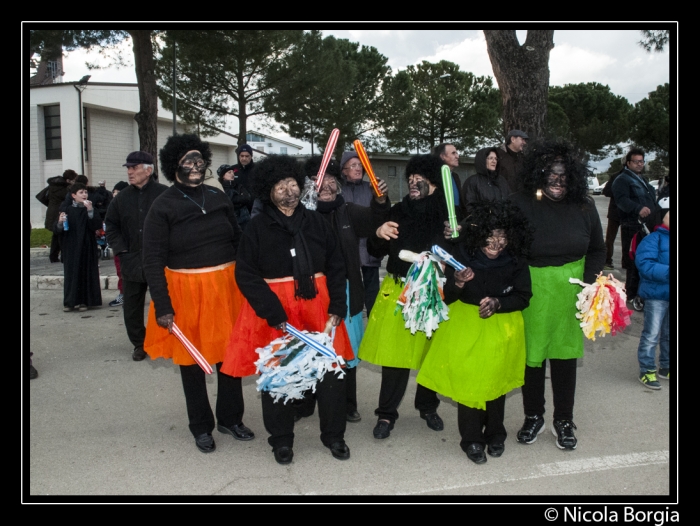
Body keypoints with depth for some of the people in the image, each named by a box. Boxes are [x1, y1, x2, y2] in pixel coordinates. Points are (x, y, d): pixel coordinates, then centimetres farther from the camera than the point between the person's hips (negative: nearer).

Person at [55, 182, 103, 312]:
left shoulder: (90, 209, 3)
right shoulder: (68, 211, 4)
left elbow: (96, 226, -12)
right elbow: (57, 230, 1)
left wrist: (90, 211, -22)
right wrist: (60, 222, -20)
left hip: (86, 248, 0)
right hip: (71, 249, 1)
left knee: (85, 273, 0)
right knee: (71, 273, 2)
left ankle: (83, 301, 8)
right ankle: (70, 301, 9)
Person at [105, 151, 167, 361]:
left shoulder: (164, 194, -8)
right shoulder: (122, 198, 7)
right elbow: (111, 225, 15)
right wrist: (121, 249, 3)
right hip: (131, 261, 5)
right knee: (132, 305, 10)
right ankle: (139, 343, 26)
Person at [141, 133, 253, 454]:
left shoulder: (219, 198, 5)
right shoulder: (163, 206, -6)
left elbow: (239, 242, 9)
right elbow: (153, 260, -9)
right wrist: (162, 306, -14)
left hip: (226, 287, 3)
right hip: (186, 291, -3)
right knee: (191, 360, 10)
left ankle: (230, 419, 30)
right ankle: (201, 428, 27)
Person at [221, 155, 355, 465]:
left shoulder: (316, 221, 7)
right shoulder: (258, 227, -2)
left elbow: (336, 267, 7)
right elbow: (246, 276, -7)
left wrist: (337, 309, -4)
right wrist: (276, 317, -15)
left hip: (318, 305, 2)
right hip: (275, 310, -2)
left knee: (331, 368, 4)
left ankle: (334, 434, 25)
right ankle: (281, 439, 27)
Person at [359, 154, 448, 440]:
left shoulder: (447, 215, -6)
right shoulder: (399, 211, 2)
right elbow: (376, 252, 8)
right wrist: (379, 235, -12)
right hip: (397, 291, 1)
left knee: (431, 353, 13)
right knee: (394, 353, 4)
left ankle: (428, 407, 35)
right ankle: (386, 414, 18)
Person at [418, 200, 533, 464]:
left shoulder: (516, 261, -14)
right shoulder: (461, 254, -16)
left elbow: (523, 298, -4)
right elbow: (446, 298, -9)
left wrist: (498, 303, -21)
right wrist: (457, 284, -31)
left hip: (502, 328, 1)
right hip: (465, 326, -1)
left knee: (495, 381, 13)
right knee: (467, 382, 2)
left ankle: (495, 435, 36)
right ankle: (472, 440, 22)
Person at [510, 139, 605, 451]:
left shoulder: (584, 207, 2)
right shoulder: (521, 204, -7)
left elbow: (597, 250, 12)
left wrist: (591, 279, -4)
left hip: (570, 291, 2)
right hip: (531, 290, -2)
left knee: (565, 354, 11)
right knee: (532, 353, 8)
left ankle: (563, 421, 28)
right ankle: (533, 417, 29)